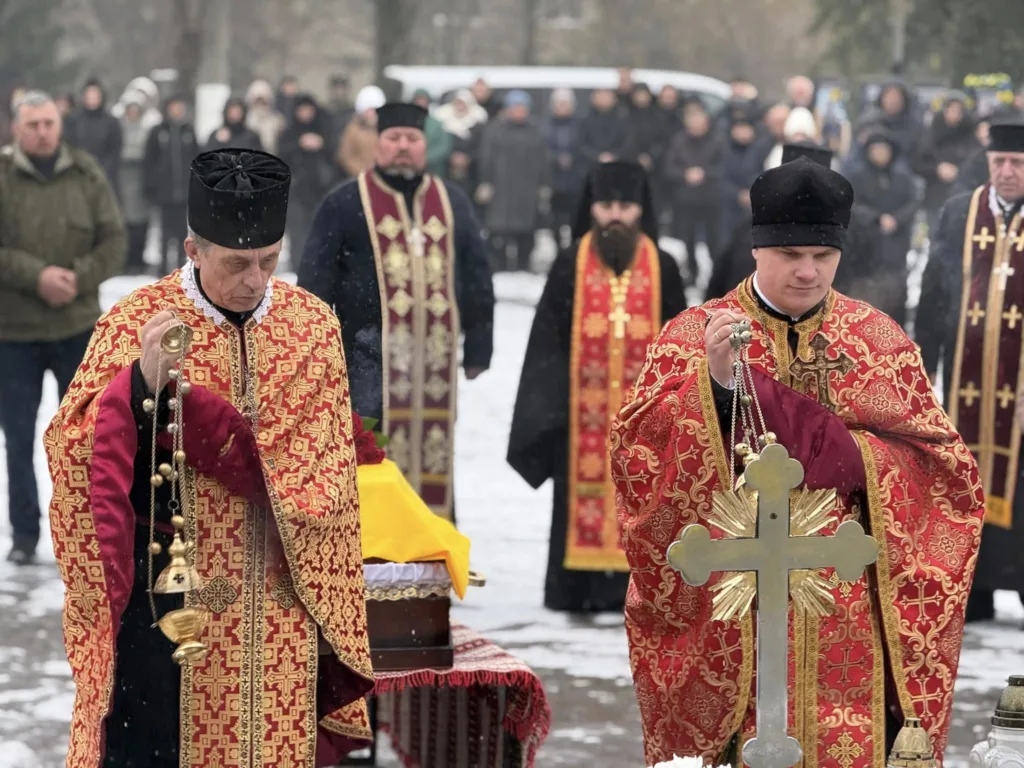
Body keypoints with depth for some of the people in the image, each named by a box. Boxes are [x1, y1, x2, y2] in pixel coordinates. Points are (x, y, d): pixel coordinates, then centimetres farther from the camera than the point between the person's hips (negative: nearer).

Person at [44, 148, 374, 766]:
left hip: (279, 596, 2)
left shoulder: (314, 326, 1)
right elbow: (73, 449, -10)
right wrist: (140, 384, -30)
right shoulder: (138, 321, -6)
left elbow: (323, 468, -4)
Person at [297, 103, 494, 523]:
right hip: (369, 354, -4)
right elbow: (315, 281, -1)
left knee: (435, 451, 7)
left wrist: (478, 347, 12)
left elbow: (477, 279, 16)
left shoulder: (453, 202, 14)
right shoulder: (344, 203, 2)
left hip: (436, 355, 4)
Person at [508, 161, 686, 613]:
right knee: (584, 494, 0)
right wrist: (549, 405, -2)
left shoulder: (662, 269, 6)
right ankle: (579, 589, 5)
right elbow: (549, 340, 4)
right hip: (583, 411, -1)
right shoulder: (570, 266, 4)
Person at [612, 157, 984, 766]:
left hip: (851, 614, 2)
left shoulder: (883, 341, 8)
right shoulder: (693, 337, 2)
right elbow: (637, 451, -9)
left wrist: (846, 454, -12)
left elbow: (947, 465, 4)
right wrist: (713, 381, -24)